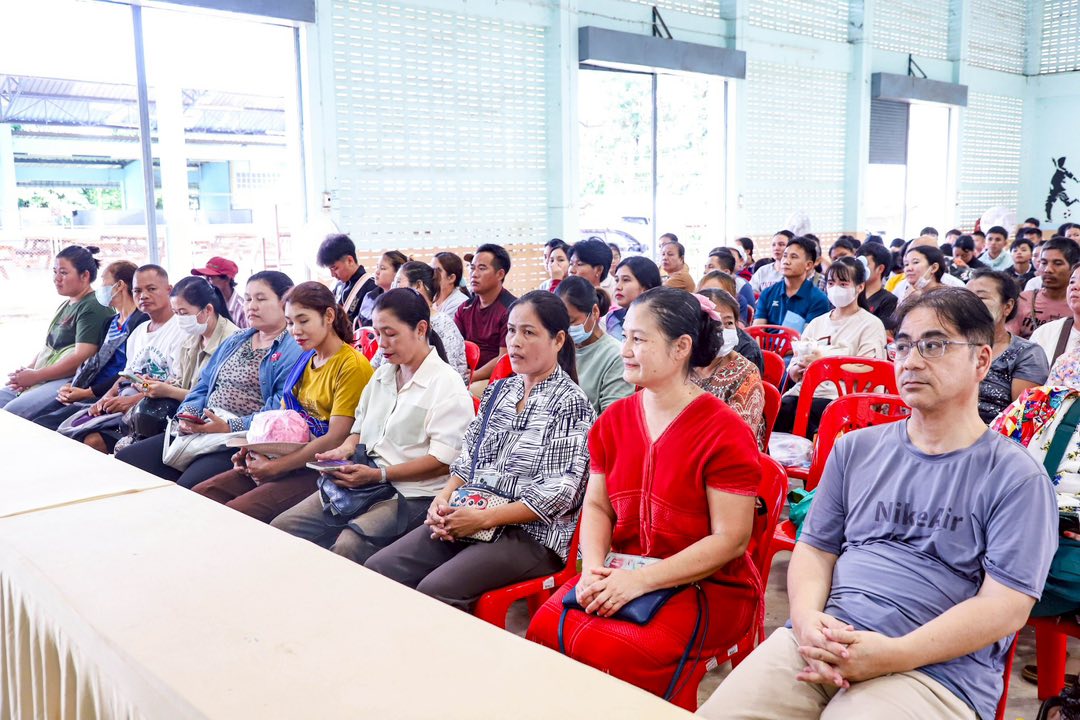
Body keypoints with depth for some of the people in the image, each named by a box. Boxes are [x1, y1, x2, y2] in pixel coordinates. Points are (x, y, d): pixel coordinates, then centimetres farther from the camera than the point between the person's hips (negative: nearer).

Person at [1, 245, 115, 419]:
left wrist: (36, 376, -14)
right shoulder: (65, 306, 22)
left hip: (71, 380, -10)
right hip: (44, 378, 10)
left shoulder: (93, 308, -9)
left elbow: (82, 357, -18)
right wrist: (26, 371, 5)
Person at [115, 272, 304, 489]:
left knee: (187, 487, -32)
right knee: (125, 459, -1)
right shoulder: (235, 341, 25)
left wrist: (230, 427, -23)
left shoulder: (294, 350, -5)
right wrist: (188, 414, 3)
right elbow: (203, 385, 24)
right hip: (199, 432, 9)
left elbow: (281, 412, -17)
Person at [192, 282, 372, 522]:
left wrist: (274, 467, -16)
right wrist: (252, 449, -2)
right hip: (293, 462, 8)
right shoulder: (305, 361, 16)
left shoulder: (353, 366, -11)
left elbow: (335, 440, -17)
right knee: (198, 495, -5)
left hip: (322, 470, -8)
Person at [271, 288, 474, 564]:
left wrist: (379, 475, -18)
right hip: (362, 482, 8)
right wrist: (345, 450, 2)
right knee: (281, 527, -6)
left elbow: (443, 461, -13)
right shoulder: (381, 376, 18)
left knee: (348, 545, -31)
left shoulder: (447, 385, -7)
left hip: (412, 494, -7)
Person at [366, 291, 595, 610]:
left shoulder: (570, 404, -8)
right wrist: (444, 499, -4)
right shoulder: (499, 391, 14)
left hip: (533, 535, -7)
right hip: (469, 517, 7)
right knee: (378, 568, -10)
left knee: (435, 591, -27)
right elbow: (468, 458, 16)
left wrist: (482, 518, -17)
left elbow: (559, 494, -15)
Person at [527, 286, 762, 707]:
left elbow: (731, 539, -16)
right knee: (544, 631, -20)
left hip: (710, 586, -5)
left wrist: (641, 580, -21)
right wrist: (593, 568, -10)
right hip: (624, 576, 5)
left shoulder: (724, 432, -14)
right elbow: (596, 505, 10)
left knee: (603, 649, -28)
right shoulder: (613, 420, 6)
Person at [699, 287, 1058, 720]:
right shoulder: (856, 449, 15)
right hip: (823, 644, 4)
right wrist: (806, 618, -6)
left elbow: (1005, 607, -6)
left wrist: (892, 654, -16)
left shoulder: (1017, 477, 1)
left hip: (937, 667, -3)